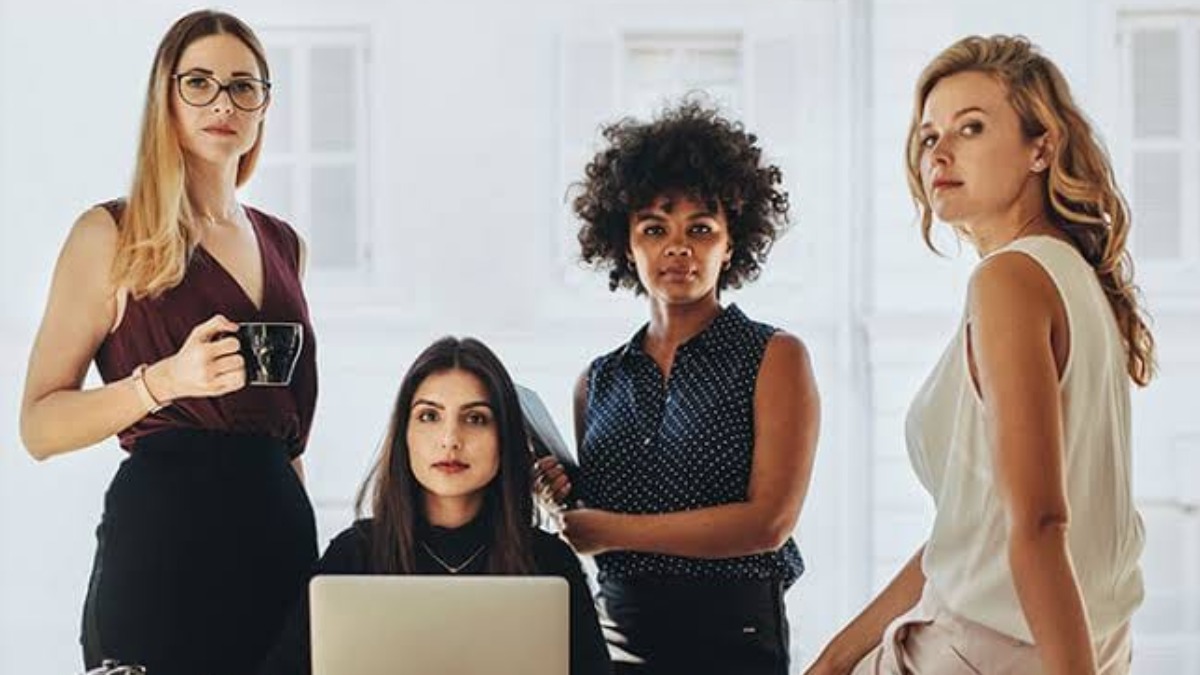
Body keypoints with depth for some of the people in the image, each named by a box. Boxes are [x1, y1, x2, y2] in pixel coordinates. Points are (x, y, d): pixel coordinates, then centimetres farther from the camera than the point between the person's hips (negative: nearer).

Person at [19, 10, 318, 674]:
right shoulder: (111, 235, -3)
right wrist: (165, 381, -21)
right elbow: (39, 427, -8)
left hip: (279, 524, 5)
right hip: (161, 531, -5)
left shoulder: (282, 244, 14)